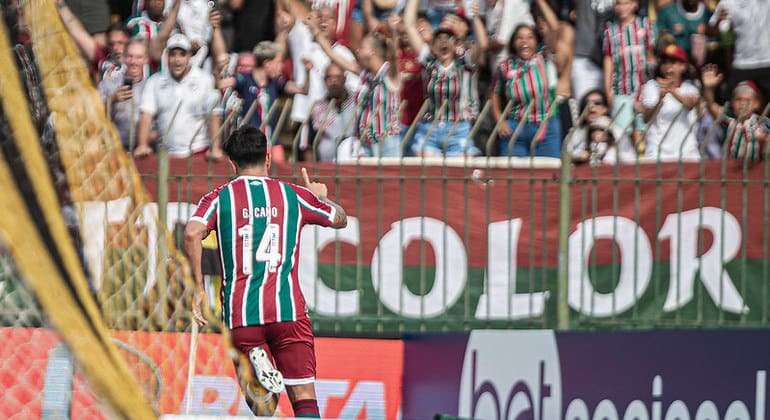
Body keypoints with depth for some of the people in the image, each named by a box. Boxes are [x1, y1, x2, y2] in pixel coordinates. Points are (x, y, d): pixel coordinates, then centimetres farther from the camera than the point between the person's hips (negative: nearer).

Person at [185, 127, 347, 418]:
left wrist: (199, 288, -4)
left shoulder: (219, 198, 8)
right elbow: (340, 219, 28)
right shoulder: (293, 195, 11)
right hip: (288, 307, 0)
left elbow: (192, 233, -11)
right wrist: (320, 197, 49)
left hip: (240, 311, 0)